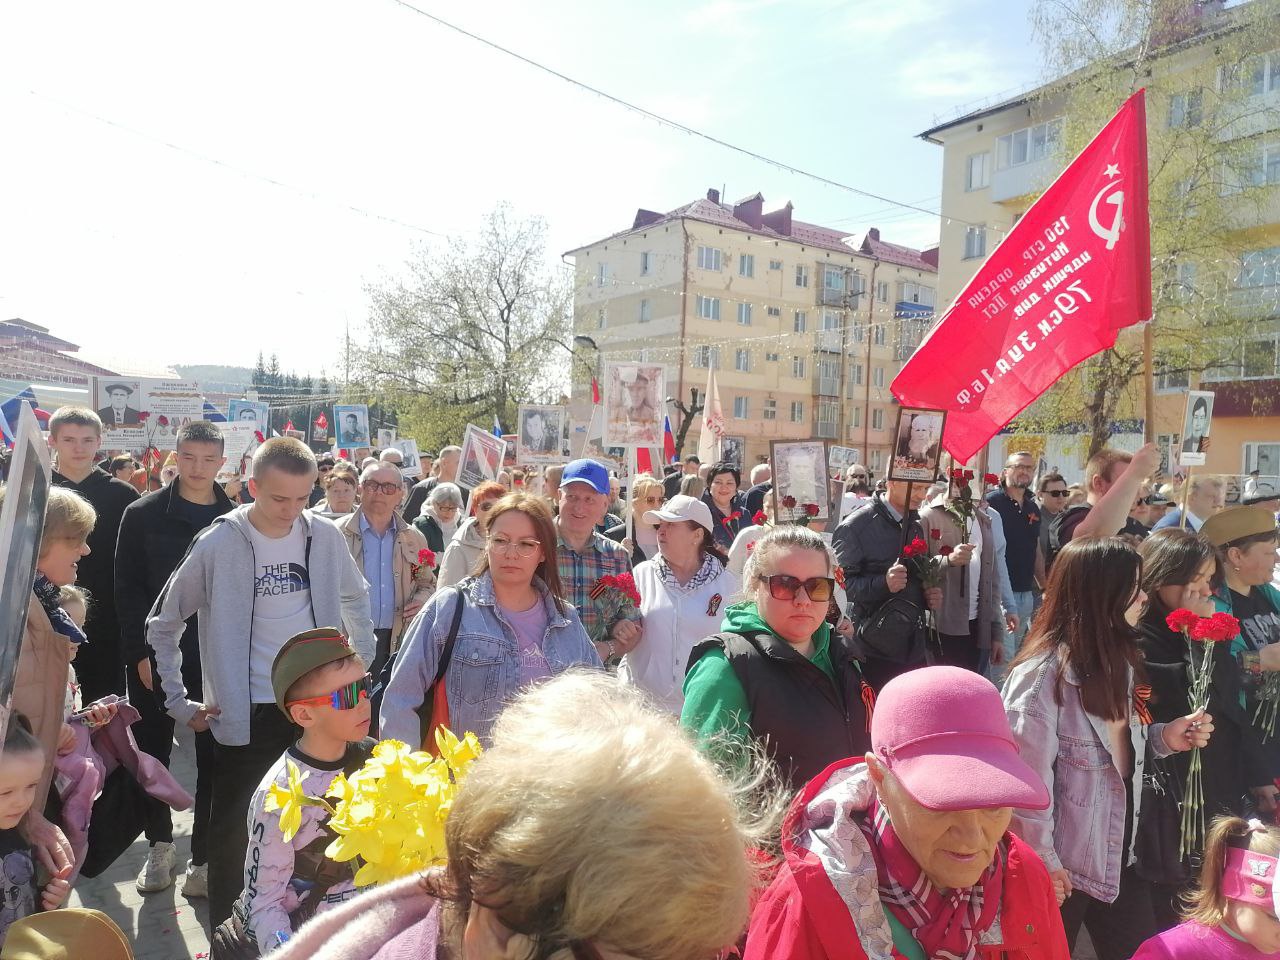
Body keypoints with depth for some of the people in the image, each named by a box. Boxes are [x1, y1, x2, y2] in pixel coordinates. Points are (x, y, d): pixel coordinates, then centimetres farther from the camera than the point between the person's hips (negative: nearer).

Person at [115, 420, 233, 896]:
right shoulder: (143, 515, -1)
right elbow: (128, 589, -2)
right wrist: (140, 652, -9)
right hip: (155, 657, 1)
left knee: (214, 760, 5)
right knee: (153, 753, 13)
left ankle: (204, 857, 18)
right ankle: (160, 843, 33)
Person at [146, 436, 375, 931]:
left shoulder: (326, 536, -4)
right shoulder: (219, 544, -11)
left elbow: (356, 598, 14)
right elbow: (164, 624, 1)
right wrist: (179, 702, 1)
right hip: (246, 714, -2)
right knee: (232, 831, 10)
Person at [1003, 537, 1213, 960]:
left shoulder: (1118, 662, 4)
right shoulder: (1042, 675, -25)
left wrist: (1163, 737, -3)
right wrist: (1042, 863, -18)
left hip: (1118, 858, 8)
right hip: (1062, 869, -8)